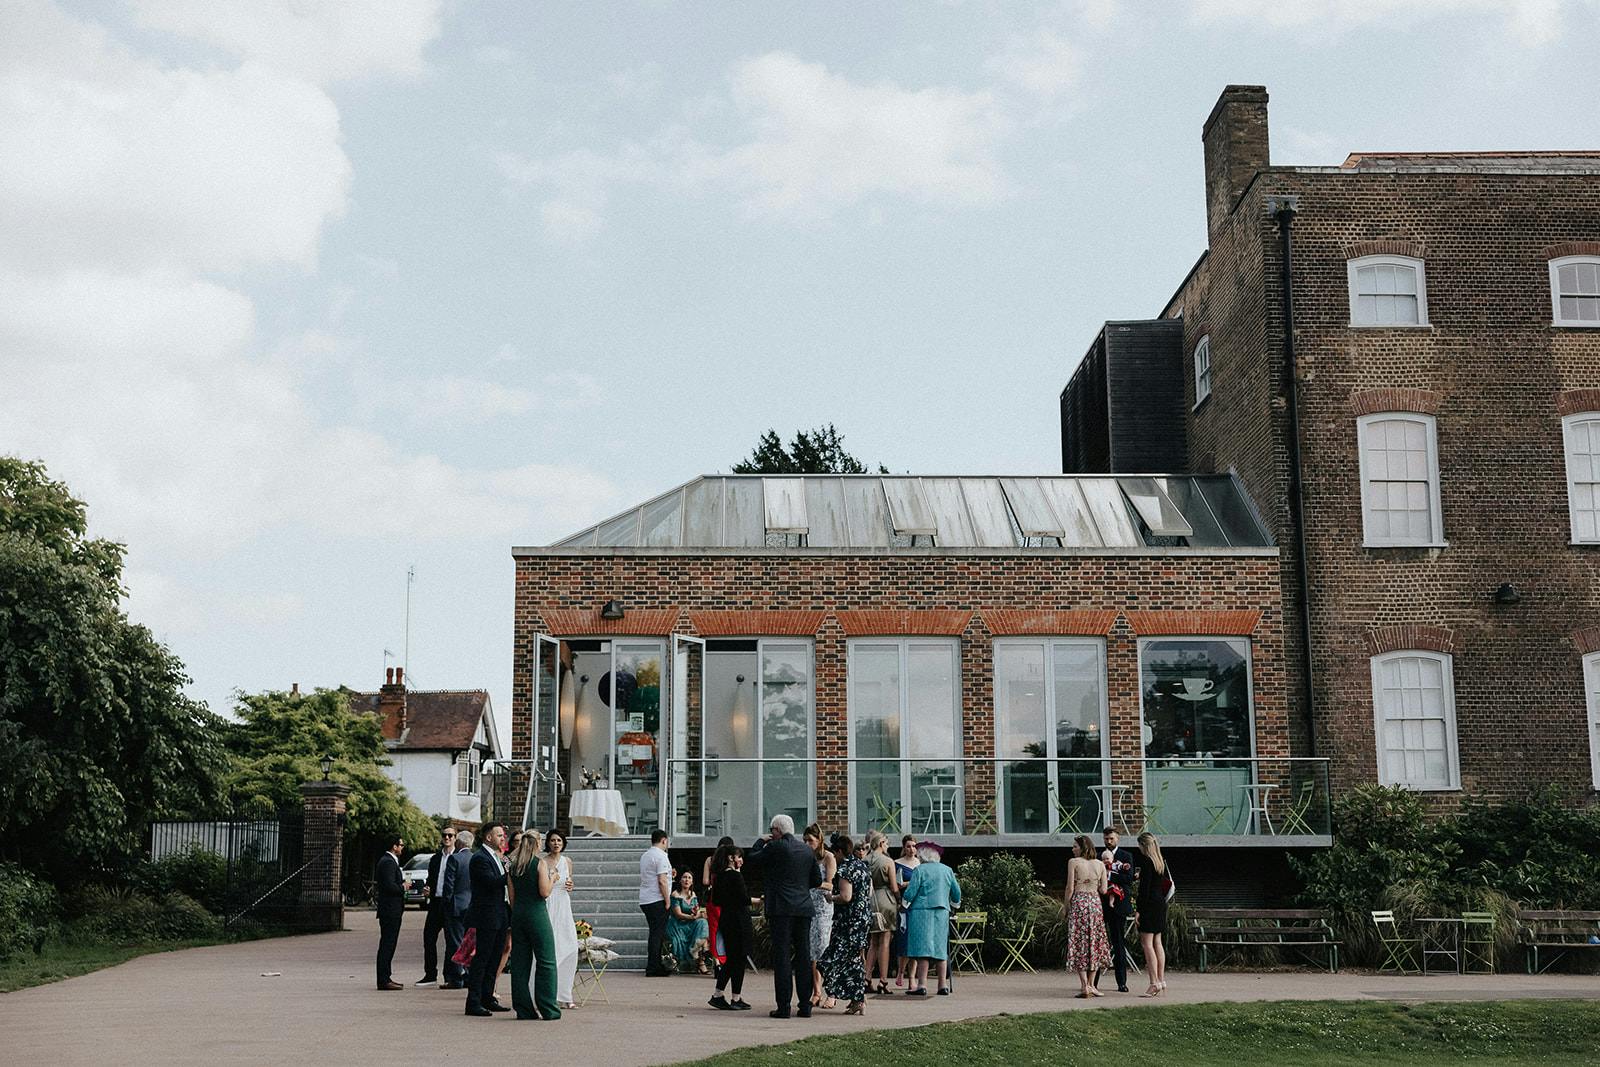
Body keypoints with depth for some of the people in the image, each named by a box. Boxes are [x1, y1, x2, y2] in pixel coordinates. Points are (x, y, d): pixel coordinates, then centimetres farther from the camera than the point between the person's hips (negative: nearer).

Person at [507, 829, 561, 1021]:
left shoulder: (514, 865, 9)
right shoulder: (540, 863, -8)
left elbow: (511, 896, 10)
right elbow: (545, 892, -13)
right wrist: (552, 879, 4)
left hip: (518, 914, 6)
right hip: (537, 913, -6)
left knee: (520, 962, 8)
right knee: (546, 961, 0)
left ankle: (523, 1008, 9)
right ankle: (548, 1009, -1)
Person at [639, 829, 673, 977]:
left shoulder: (644, 856, 17)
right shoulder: (661, 856, -11)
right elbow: (662, 881, -17)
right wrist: (667, 901, -12)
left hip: (644, 901, 9)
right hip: (657, 901, -9)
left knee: (655, 933, 14)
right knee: (657, 933, -5)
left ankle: (655, 966, 17)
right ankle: (653, 968, -6)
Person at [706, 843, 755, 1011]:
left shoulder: (719, 877, 9)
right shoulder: (736, 876, -15)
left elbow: (715, 901, 14)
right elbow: (744, 899, -19)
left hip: (725, 920, 8)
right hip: (739, 920, -8)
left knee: (731, 959, 15)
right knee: (739, 959, 0)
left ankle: (717, 996, 14)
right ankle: (736, 999, 4)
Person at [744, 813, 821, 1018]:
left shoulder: (775, 847, -7)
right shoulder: (806, 849, 12)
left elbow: (749, 860, 1)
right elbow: (817, 880, 16)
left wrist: (761, 841, 12)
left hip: (781, 909, -5)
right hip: (803, 909, 5)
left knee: (782, 956, -4)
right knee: (804, 956, 8)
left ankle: (783, 1007, -6)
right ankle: (805, 1006, 10)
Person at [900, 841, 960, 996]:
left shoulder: (920, 870, -6)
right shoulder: (947, 870, 9)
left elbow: (910, 894, -10)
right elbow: (957, 894, 14)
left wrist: (904, 902, 12)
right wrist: (954, 903, 35)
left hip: (922, 912, -5)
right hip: (942, 913, 5)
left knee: (923, 949, -6)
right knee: (940, 949, 10)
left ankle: (922, 985, -12)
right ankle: (942, 986, 10)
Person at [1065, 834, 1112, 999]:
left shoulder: (1073, 862, -6)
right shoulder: (1100, 864, 5)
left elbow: (1070, 888, -8)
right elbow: (1103, 889, 4)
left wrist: (1066, 907, 2)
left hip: (1078, 903, -4)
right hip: (1095, 903, 4)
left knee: (1079, 944, -1)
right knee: (1094, 942, 13)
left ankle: (1084, 987, -6)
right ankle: (1090, 984, 15)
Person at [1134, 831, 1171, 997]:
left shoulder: (1147, 862, -14)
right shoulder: (1161, 862, 11)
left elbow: (1144, 888, -17)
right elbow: (1168, 882, 16)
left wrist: (1139, 910, -17)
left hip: (1150, 904, -9)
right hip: (1161, 904, 9)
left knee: (1147, 944, -7)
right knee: (1157, 943, 14)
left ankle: (1154, 984, -11)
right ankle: (1161, 981, 16)